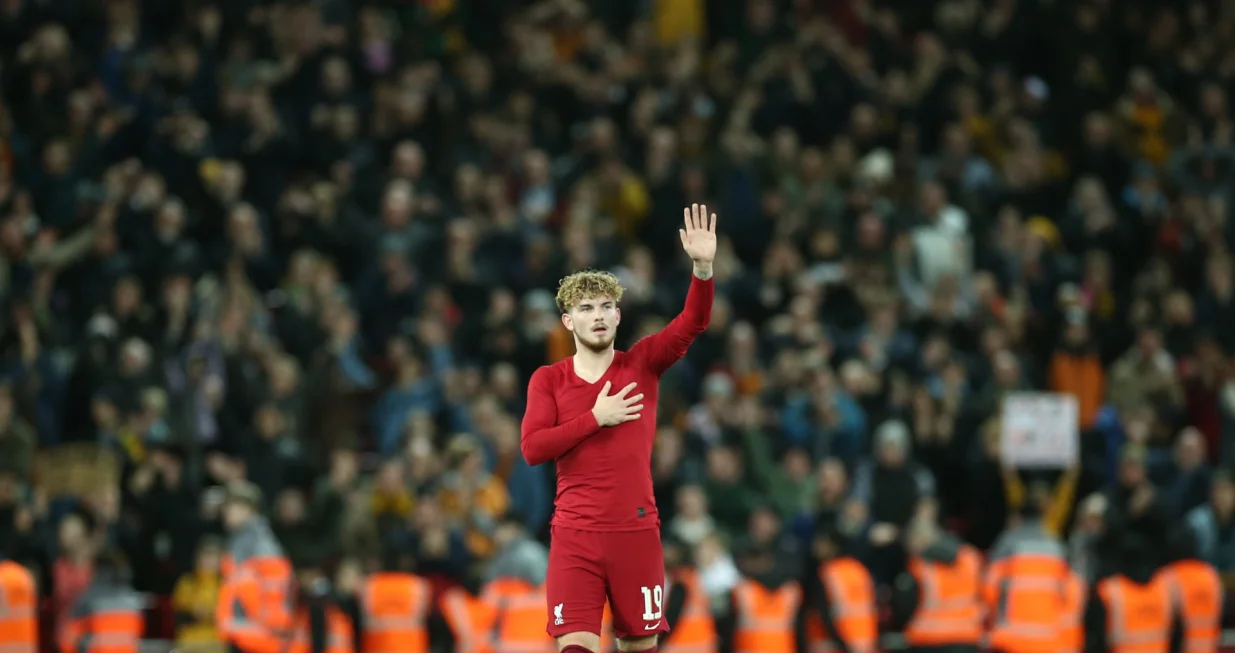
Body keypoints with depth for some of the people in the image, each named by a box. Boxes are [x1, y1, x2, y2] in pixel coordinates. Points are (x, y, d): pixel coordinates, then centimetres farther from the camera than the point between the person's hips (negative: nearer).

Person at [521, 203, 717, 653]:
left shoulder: (641, 364, 5)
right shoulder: (547, 380, 4)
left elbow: (693, 323, -9)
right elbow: (532, 449, -8)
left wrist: (703, 267, -25)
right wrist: (596, 418, -12)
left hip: (636, 530, 1)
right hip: (575, 533, -1)